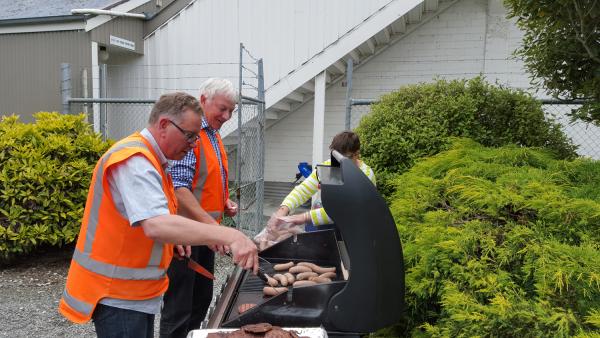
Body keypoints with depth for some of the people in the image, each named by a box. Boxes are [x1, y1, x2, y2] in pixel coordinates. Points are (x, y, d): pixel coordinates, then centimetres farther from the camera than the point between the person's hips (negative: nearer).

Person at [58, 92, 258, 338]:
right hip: (117, 296, -9)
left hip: (137, 290, 9)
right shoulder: (135, 160, -24)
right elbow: (157, 225, -39)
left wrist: (175, 238, 5)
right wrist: (229, 236, -43)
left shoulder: (150, 159, 9)